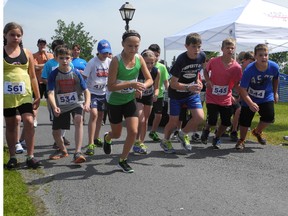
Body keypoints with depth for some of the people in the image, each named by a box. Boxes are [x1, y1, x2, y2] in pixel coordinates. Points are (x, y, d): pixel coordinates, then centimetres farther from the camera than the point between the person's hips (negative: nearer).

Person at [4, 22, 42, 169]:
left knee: (29, 121, -11)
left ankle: (30, 157, -1)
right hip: (7, 95, -1)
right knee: (10, 125, 9)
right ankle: (12, 157, 20)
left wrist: (38, 96, 10)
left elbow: (32, 76, 11)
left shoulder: (26, 53, 7)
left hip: (24, 94, 1)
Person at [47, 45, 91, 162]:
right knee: (55, 132, 7)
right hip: (61, 106, 2)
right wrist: (54, 107, -36)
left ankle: (77, 152, -31)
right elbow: (51, 93, -18)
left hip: (76, 103, -1)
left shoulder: (76, 73, -7)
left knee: (78, 119, -32)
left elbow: (86, 90, -4)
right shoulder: (54, 74, -9)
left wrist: (87, 103, -23)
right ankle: (62, 150, 40)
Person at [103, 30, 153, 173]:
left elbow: (149, 80, -2)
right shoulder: (116, 60, -24)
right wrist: (132, 84, -35)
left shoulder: (139, 59, -10)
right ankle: (107, 138, 52)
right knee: (117, 134, 13)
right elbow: (110, 86, -25)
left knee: (133, 131, -8)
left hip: (130, 100, 3)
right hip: (114, 101, -3)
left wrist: (142, 86, -25)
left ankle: (123, 160, 14)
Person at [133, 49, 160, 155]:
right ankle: (137, 142, -4)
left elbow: (156, 87, -6)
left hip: (149, 97, 4)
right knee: (140, 119, -16)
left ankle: (141, 142, 25)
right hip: (137, 96, -4)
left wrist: (156, 94, -27)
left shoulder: (156, 72, -18)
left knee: (145, 120, 12)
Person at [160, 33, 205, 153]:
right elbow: (173, 84, -25)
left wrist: (198, 80, 1)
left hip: (193, 93, 4)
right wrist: (189, 87, -38)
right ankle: (165, 141, 32)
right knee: (173, 122, 2)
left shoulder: (202, 56, -11)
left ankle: (183, 135, 16)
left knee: (200, 117, -12)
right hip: (176, 94, -4)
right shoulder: (181, 60, -26)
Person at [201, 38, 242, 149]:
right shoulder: (213, 61, -9)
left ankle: (217, 138, 32)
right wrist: (208, 81, -7)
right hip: (212, 97, -2)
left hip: (226, 99, 2)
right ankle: (206, 130, 30)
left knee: (226, 122, 5)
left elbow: (237, 84, -1)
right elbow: (206, 70, 9)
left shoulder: (236, 67, -9)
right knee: (212, 121, -6)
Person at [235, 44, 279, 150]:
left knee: (269, 117, -12)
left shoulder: (274, 67, -17)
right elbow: (242, 89, -26)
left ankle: (257, 131, 20)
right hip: (249, 99, -2)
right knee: (245, 120, 0)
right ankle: (241, 140, 25)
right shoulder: (249, 70, -27)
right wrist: (251, 103, -38)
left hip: (266, 97, 3)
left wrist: (275, 93, 14)